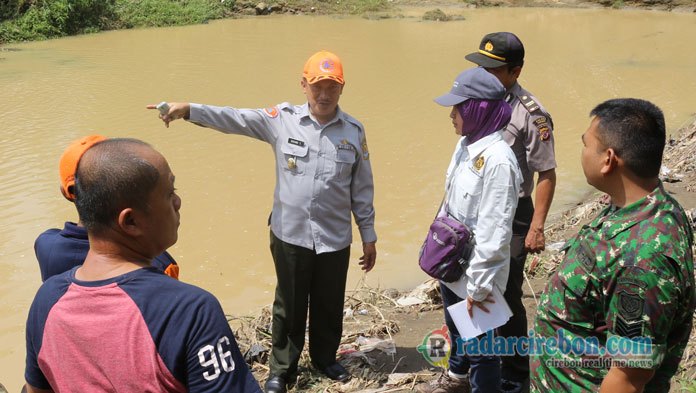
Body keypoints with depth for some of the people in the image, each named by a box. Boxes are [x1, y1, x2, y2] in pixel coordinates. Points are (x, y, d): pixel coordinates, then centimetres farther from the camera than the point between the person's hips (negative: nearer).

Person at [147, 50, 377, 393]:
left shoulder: (353, 131, -1)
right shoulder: (282, 120, -4)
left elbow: (362, 189, 4)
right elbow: (233, 119, -10)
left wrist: (368, 236, 7)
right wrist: (188, 109, -23)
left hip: (335, 239, 1)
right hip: (290, 236, -1)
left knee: (329, 304, 16)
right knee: (289, 306, 12)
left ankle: (325, 358, 42)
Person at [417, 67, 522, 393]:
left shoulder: (498, 160, -27)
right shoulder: (466, 143, 0)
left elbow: (493, 232, -26)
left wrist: (478, 286, -22)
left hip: (476, 273, -9)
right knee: (455, 328, 30)